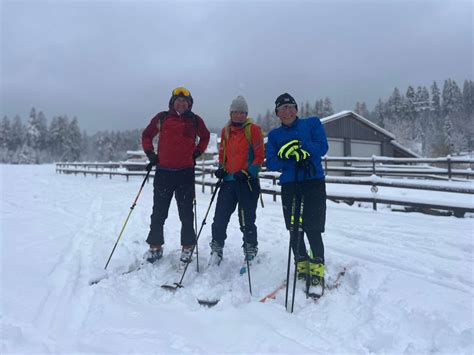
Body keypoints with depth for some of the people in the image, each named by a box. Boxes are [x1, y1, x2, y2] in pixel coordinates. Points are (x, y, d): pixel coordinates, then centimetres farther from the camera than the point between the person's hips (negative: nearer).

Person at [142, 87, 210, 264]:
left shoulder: (195, 120, 5)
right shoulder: (161, 118, 4)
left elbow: (205, 137, 20)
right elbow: (147, 135, 15)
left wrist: (196, 153, 8)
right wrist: (150, 154, 4)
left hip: (186, 171, 0)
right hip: (163, 171, 1)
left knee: (186, 212, 6)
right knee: (159, 211, 8)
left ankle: (188, 246, 19)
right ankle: (155, 246, 21)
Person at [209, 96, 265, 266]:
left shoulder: (253, 129, -3)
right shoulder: (226, 130, 12)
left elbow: (260, 155, -5)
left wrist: (248, 172, -16)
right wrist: (221, 168, 4)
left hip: (248, 181, -4)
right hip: (229, 180, 4)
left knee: (247, 220, 3)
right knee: (220, 217, 4)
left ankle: (250, 251, 22)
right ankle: (217, 249, 20)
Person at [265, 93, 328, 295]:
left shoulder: (312, 123, 8)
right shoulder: (274, 135, 13)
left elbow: (322, 147, -6)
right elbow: (271, 164, 4)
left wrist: (300, 146, -19)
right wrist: (283, 156, -16)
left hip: (313, 182, -2)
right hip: (289, 186, 3)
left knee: (312, 230, -7)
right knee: (294, 230, 6)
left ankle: (317, 271, 11)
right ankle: (301, 266, 26)